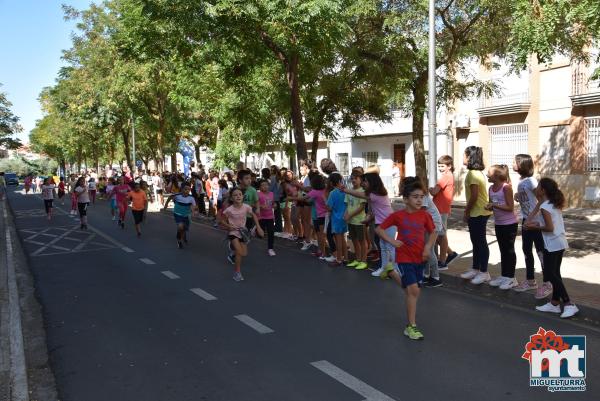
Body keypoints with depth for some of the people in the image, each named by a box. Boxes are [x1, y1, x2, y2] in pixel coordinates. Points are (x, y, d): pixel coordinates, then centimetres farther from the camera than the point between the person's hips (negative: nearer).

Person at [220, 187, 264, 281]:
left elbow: (254, 215, 4)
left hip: (243, 231, 4)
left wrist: (258, 227, 0)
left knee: (244, 254, 7)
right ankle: (237, 272, -3)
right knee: (239, 251, -19)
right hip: (233, 232, -4)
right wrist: (228, 226, -23)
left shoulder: (247, 207, -14)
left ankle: (233, 256, 41)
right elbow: (222, 220, -6)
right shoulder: (229, 210, -20)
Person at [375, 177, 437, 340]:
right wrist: (392, 241, -13)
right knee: (413, 290, -13)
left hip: (420, 258, 4)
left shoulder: (425, 215, -3)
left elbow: (433, 232, 12)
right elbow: (379, 229, -1)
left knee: (415, 290, 14)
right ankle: (411, 327, -4)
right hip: (404, 258, -4)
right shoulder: (398, 215, -10)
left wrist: (428, 246, -4)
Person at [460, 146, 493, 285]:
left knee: (480, 242, -2)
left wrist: (466, 212, -12)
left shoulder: (472, 174, -19)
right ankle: (475, 269, 25)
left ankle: (484, 273, 6)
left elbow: (474, 196, -21)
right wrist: (468, 211, 14)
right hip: (478, 212, 10)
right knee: (476, 241, 16)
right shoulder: (477, 172, 13)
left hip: (478, 213, -10)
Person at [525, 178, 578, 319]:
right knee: (555, 273, 14)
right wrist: (532, 221, 7)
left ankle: (569, 304, -6)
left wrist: (535, 227, -6)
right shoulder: (555, 204, 10)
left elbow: (550, 228, -19)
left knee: (550, 274, -4)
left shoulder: (545, 207, -17)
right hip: (561, 242, 9)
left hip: (552, 244, -9)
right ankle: (555, 303, 20)